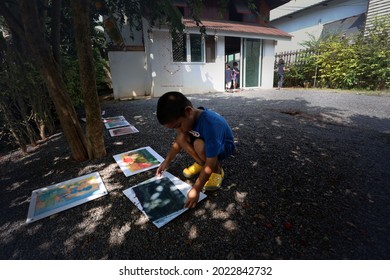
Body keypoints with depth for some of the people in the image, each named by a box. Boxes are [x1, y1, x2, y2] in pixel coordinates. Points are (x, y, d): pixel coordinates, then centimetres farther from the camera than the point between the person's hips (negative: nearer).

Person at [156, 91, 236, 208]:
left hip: (224, 146, -6)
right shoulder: (188, 117, -18)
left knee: (200, 146, -36)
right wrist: (167, 160, -2)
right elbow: (178, 141, 0)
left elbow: (211, 163, -38)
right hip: (205, 140, 6)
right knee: (182, 137, -17)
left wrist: (195, 190, -35)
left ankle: (218, 171, -8)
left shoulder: (209, 124, -40)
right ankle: (200, 163, 4)